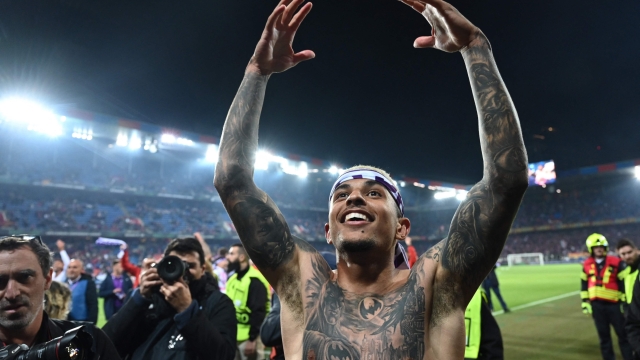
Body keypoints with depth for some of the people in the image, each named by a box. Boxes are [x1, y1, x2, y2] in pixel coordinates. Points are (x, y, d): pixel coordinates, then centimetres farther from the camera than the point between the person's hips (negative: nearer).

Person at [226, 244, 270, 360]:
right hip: (233, 336, 9)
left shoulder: (254, 281, -16)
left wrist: (252, 339, -20)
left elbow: (258, 313, -19)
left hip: (248, 337, -9)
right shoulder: (232, 279, 13)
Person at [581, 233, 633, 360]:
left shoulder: (616, 263, -7)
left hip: (613, 304, -3)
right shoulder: (587, 265, 3)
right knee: (604, 335, 12)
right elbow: (584, 285, 10)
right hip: (596, 305, 3)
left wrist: (624, 302, -6)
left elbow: (624, 284, -4)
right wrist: (585, 302, 8)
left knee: (623, 334, 4)